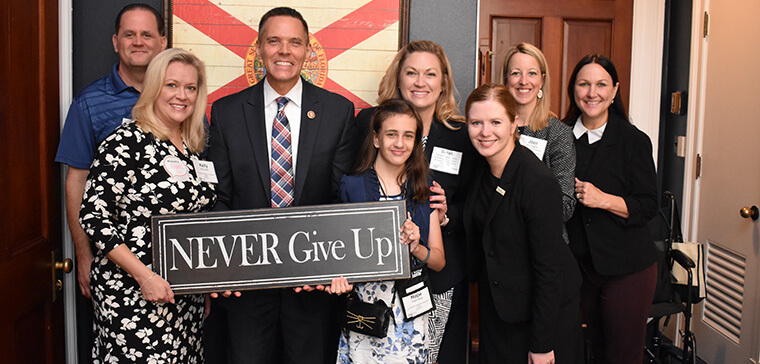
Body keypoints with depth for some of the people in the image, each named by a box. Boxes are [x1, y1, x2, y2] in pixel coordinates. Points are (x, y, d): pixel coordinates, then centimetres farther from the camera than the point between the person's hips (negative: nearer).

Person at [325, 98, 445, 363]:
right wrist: (340, 275, -20)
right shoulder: (352, 186, -2)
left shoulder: (424, 190, 6)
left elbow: (439, 261, 6)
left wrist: (415, 247, -13)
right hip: (365, 306, -2)